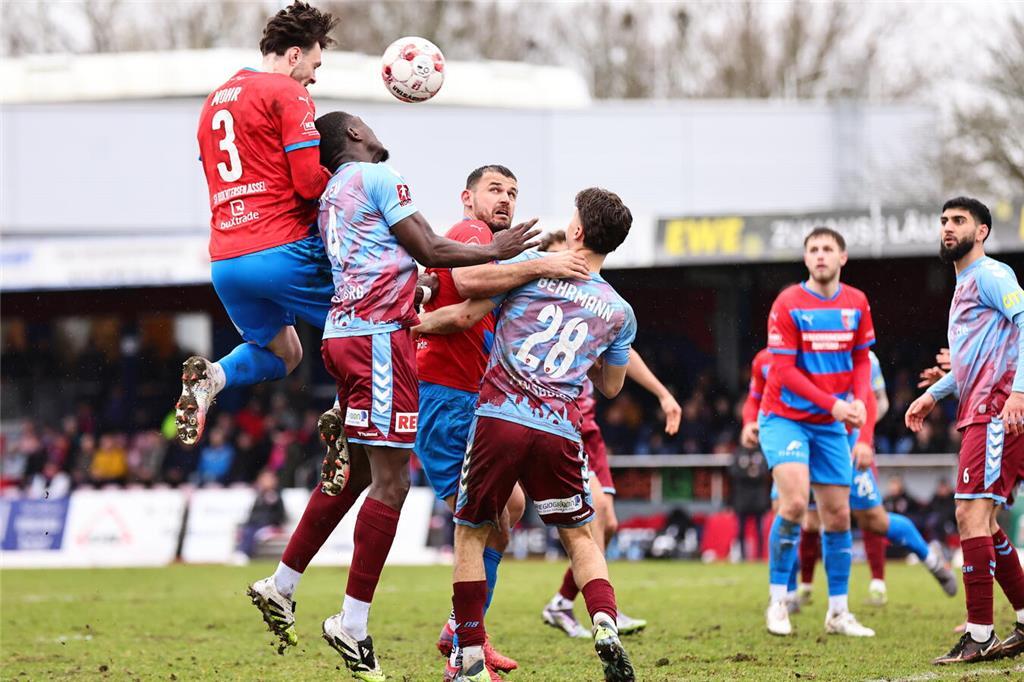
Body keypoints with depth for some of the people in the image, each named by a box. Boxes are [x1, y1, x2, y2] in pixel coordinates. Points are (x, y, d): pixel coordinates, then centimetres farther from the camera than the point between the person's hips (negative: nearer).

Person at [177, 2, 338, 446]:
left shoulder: (214, 102, 21)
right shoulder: (287, 94, -4)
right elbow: (309, 180, -13)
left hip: (225, 260, 7)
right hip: (284, 250, -7)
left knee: (281, 353, 22)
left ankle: (210, 378, -4)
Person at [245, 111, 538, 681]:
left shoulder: (331, 195, 21)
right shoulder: (381, 177, -5)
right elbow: (430, 251, -7)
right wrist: (495, 251, 4)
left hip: (344, 331, 9)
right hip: (379, 333, -9)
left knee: (354, 473, 19)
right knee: (391, 482, -8)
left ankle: (282, 586, 23)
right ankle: (353, 624, -10)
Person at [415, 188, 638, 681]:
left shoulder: (530, 266, 3)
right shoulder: (619, 312, 12)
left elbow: (465, 315, 5)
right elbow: (610, 386, 25)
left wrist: (416, 322, 23)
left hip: (500, 416, -2)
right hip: (561, 432, 2)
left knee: (470, 534, 12)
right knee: (579, 536, 18)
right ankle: (606, 629, -7)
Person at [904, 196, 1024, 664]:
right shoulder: (965, 285, 24)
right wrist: (934, 394, 31)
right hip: (979, 414, 11)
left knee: (971, 513, -15)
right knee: (981, 520, 12)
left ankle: (980, 636, -16)